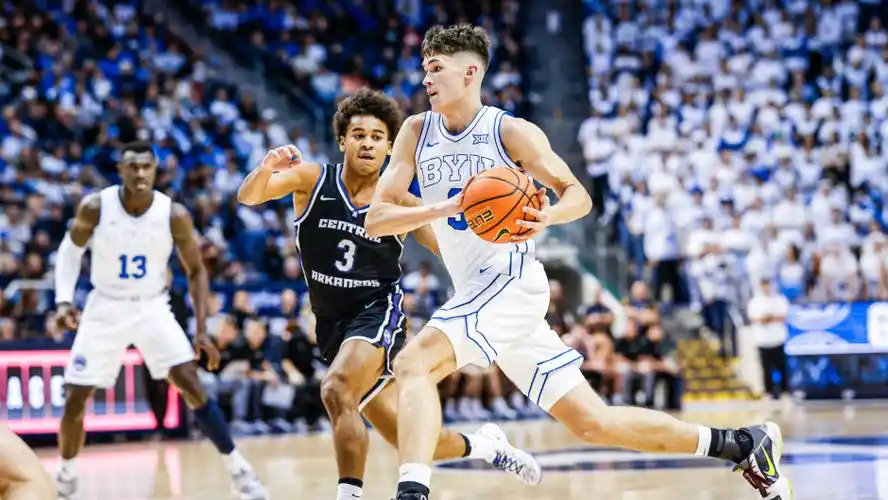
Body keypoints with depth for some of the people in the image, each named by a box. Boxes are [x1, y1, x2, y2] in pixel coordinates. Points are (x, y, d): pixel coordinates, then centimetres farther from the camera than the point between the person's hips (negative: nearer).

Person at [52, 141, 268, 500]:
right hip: (105, 309, 0)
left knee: (192, 386, -14)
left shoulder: (174, 215, -15)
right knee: (75, 401, -3)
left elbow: (196, 271, -2)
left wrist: (202, 330, -8)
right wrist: (64, 300, -10)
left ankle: (239, 470, -5)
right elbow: (71, 249, 4)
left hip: (152, 308, 0)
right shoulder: (95, 208, -15)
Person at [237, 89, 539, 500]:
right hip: (331, 323, 3)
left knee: (336, 391, -34)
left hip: (377, 312, -3)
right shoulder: (312, 180, -6)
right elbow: (248, 197, -19)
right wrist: (267, 168, -42)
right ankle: (481, 445, 38)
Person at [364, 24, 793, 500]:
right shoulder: (417, 132, 7)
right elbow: (375, 219, -1)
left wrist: (546, 217, -26)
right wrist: (445, 208, -18)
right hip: (475, 295, 6)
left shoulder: (510, 131, -7)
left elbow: (578, 196, -3)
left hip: (511, 282, -6)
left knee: (413, 363, -26)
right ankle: (743, 444, 20)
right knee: (592, 422, 9)